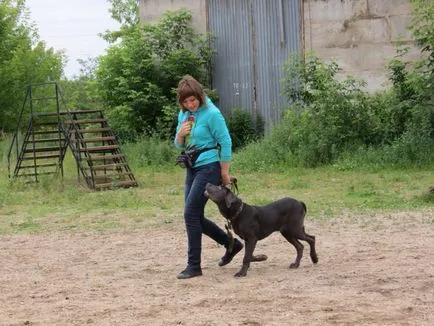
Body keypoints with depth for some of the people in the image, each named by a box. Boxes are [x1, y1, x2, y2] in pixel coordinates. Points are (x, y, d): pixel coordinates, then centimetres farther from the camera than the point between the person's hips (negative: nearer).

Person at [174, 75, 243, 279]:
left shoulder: (211, 114, -15)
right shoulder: (184, 114, 7)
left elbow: (226, 143, -13)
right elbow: (179, 145, 15)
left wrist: (224, 174, -10)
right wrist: (180, 134, -9)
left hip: (209, 168, -8)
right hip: (192, 169, 8)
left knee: (191, 214, -11)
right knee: (196, 217, 9)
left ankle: (194, 266, -2)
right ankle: (231, 244, 28)